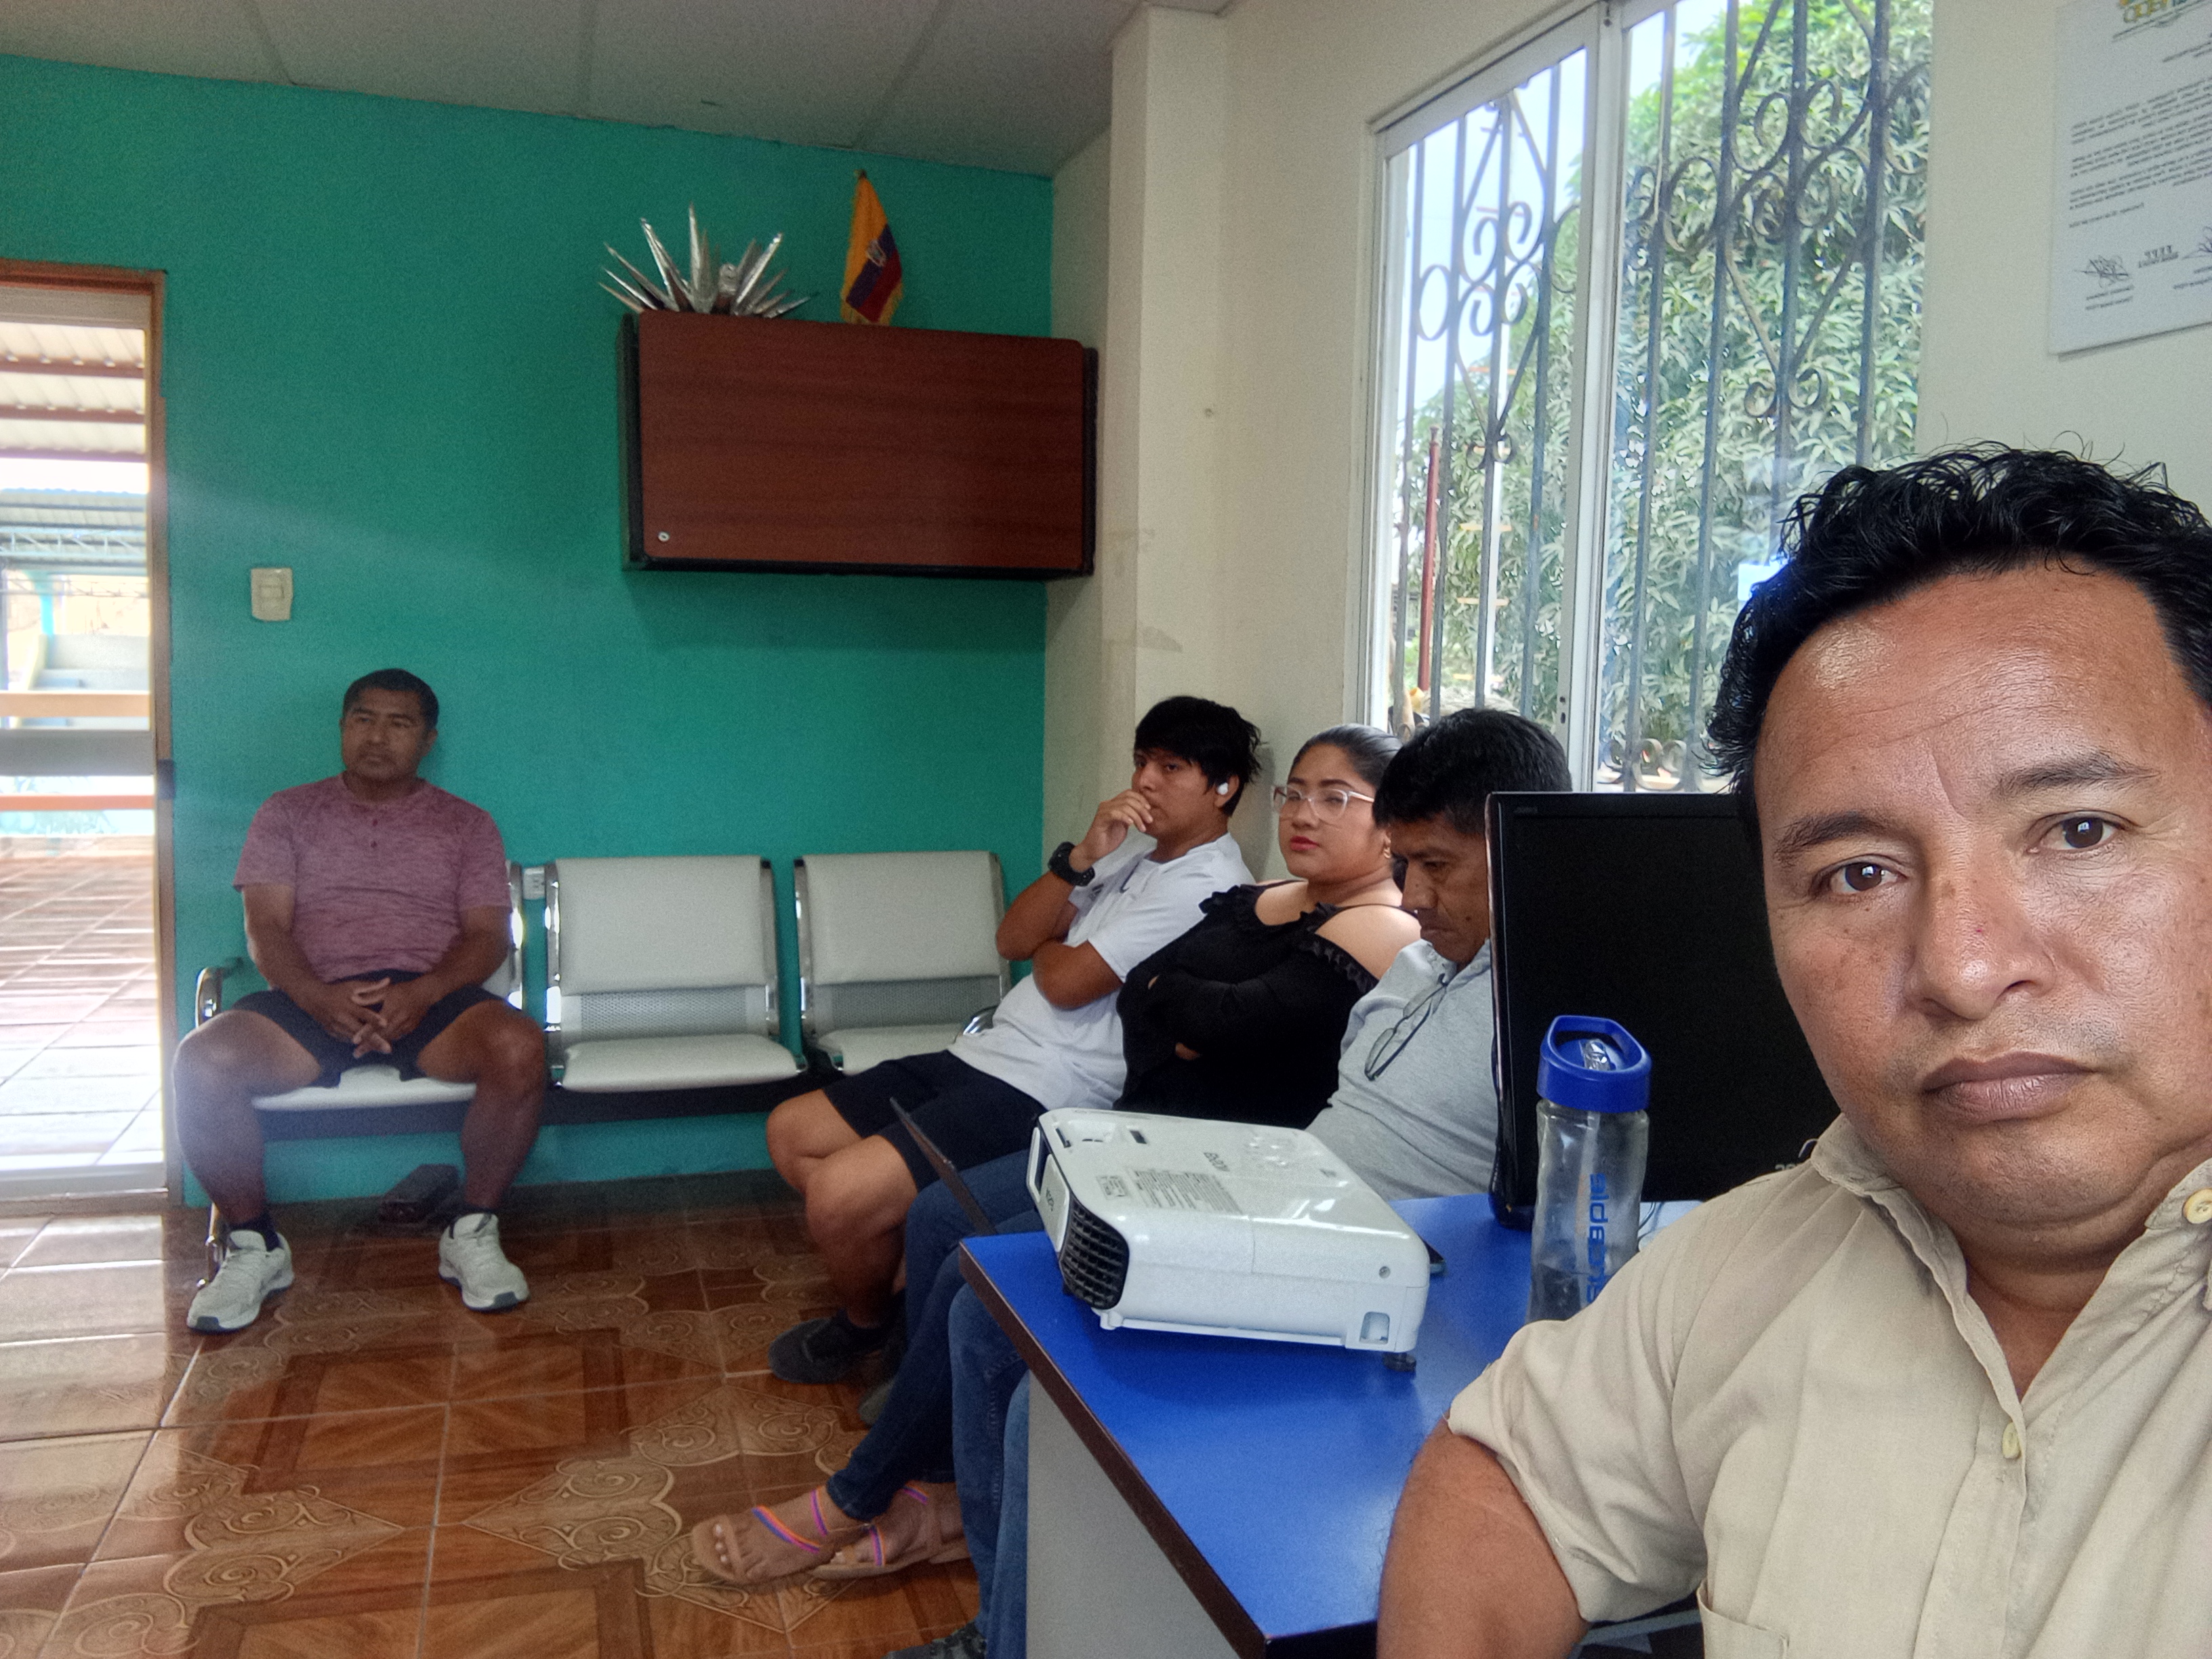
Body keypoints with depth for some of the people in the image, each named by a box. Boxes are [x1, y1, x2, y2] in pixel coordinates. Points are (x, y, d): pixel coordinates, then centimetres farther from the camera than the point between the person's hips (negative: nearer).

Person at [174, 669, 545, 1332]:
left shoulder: (467, 824, 16)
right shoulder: (288, 813, 17)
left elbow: (488, 937, 5)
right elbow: (266, 928, 5)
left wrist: (422, 993, -17)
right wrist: (318, 998, -17)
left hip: (430, 997, -1)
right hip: (313, 997, 1)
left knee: (519, 1049, -33)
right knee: (204, 1061, -29)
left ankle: (472, 1232, -12)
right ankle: (252, 1244, -6)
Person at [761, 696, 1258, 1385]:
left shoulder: (1208, 886, -14)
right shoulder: (1131, 849, 16)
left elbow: (1065, 981, -17)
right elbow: (1013, 940, 8)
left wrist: (1046, 943, 6)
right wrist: (1082, 855, -6)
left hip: (1042, 1096, -10)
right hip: (985, 1055, 10)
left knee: (838, 1194, -20)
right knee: (791, 1131, 10)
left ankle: (865, 1325, 12)